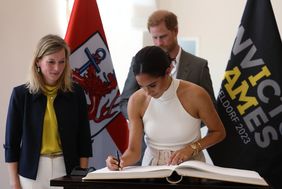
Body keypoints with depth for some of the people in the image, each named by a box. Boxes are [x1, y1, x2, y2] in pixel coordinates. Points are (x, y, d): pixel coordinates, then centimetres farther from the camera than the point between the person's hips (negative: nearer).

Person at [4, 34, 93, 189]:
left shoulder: (76, 93, 4)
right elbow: (11, 142, 2)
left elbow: (84, 140, 7)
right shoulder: (21, 94, 0)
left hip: (67, 170, 1)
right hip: (32, 173, -1)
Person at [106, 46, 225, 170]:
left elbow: (218, 132, 0)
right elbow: (134, 151, -7)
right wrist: (120, 162, -27)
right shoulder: (137, 101, -8)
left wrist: (192, 148, -14)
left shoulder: (195, 95, -15)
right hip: (152, 167, 0)